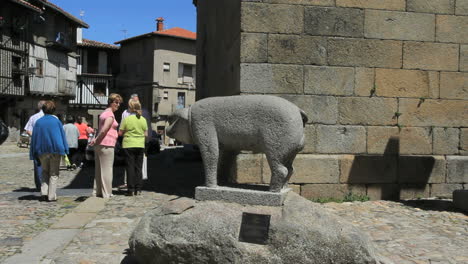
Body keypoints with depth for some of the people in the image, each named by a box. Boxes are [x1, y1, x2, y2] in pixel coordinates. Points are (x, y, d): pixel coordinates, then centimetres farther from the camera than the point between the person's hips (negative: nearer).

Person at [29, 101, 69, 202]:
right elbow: (63, 136, -2)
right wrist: (64, 150, 6)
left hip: (42, 151, 2)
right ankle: (51, 196, 6)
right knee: (54, 174, 7)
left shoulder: (38, 122, -1)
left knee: (45, 172, 20)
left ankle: (44, 192, 7)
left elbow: (34, 138, 2)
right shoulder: (56, 121, -5)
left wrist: (35, 154, 8)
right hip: (55, 150, -2)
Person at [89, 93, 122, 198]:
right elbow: (104, 130, -22)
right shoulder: (110, 115, -12)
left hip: (99, 145, 10)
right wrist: (96, 140, -13)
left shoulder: (104, 113, 20)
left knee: (99, 169, 14)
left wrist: (95, 140, 9)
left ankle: (98, 191, 20)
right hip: (106, 145, -10)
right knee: (107, 169, -3)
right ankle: (106, 193, 2)